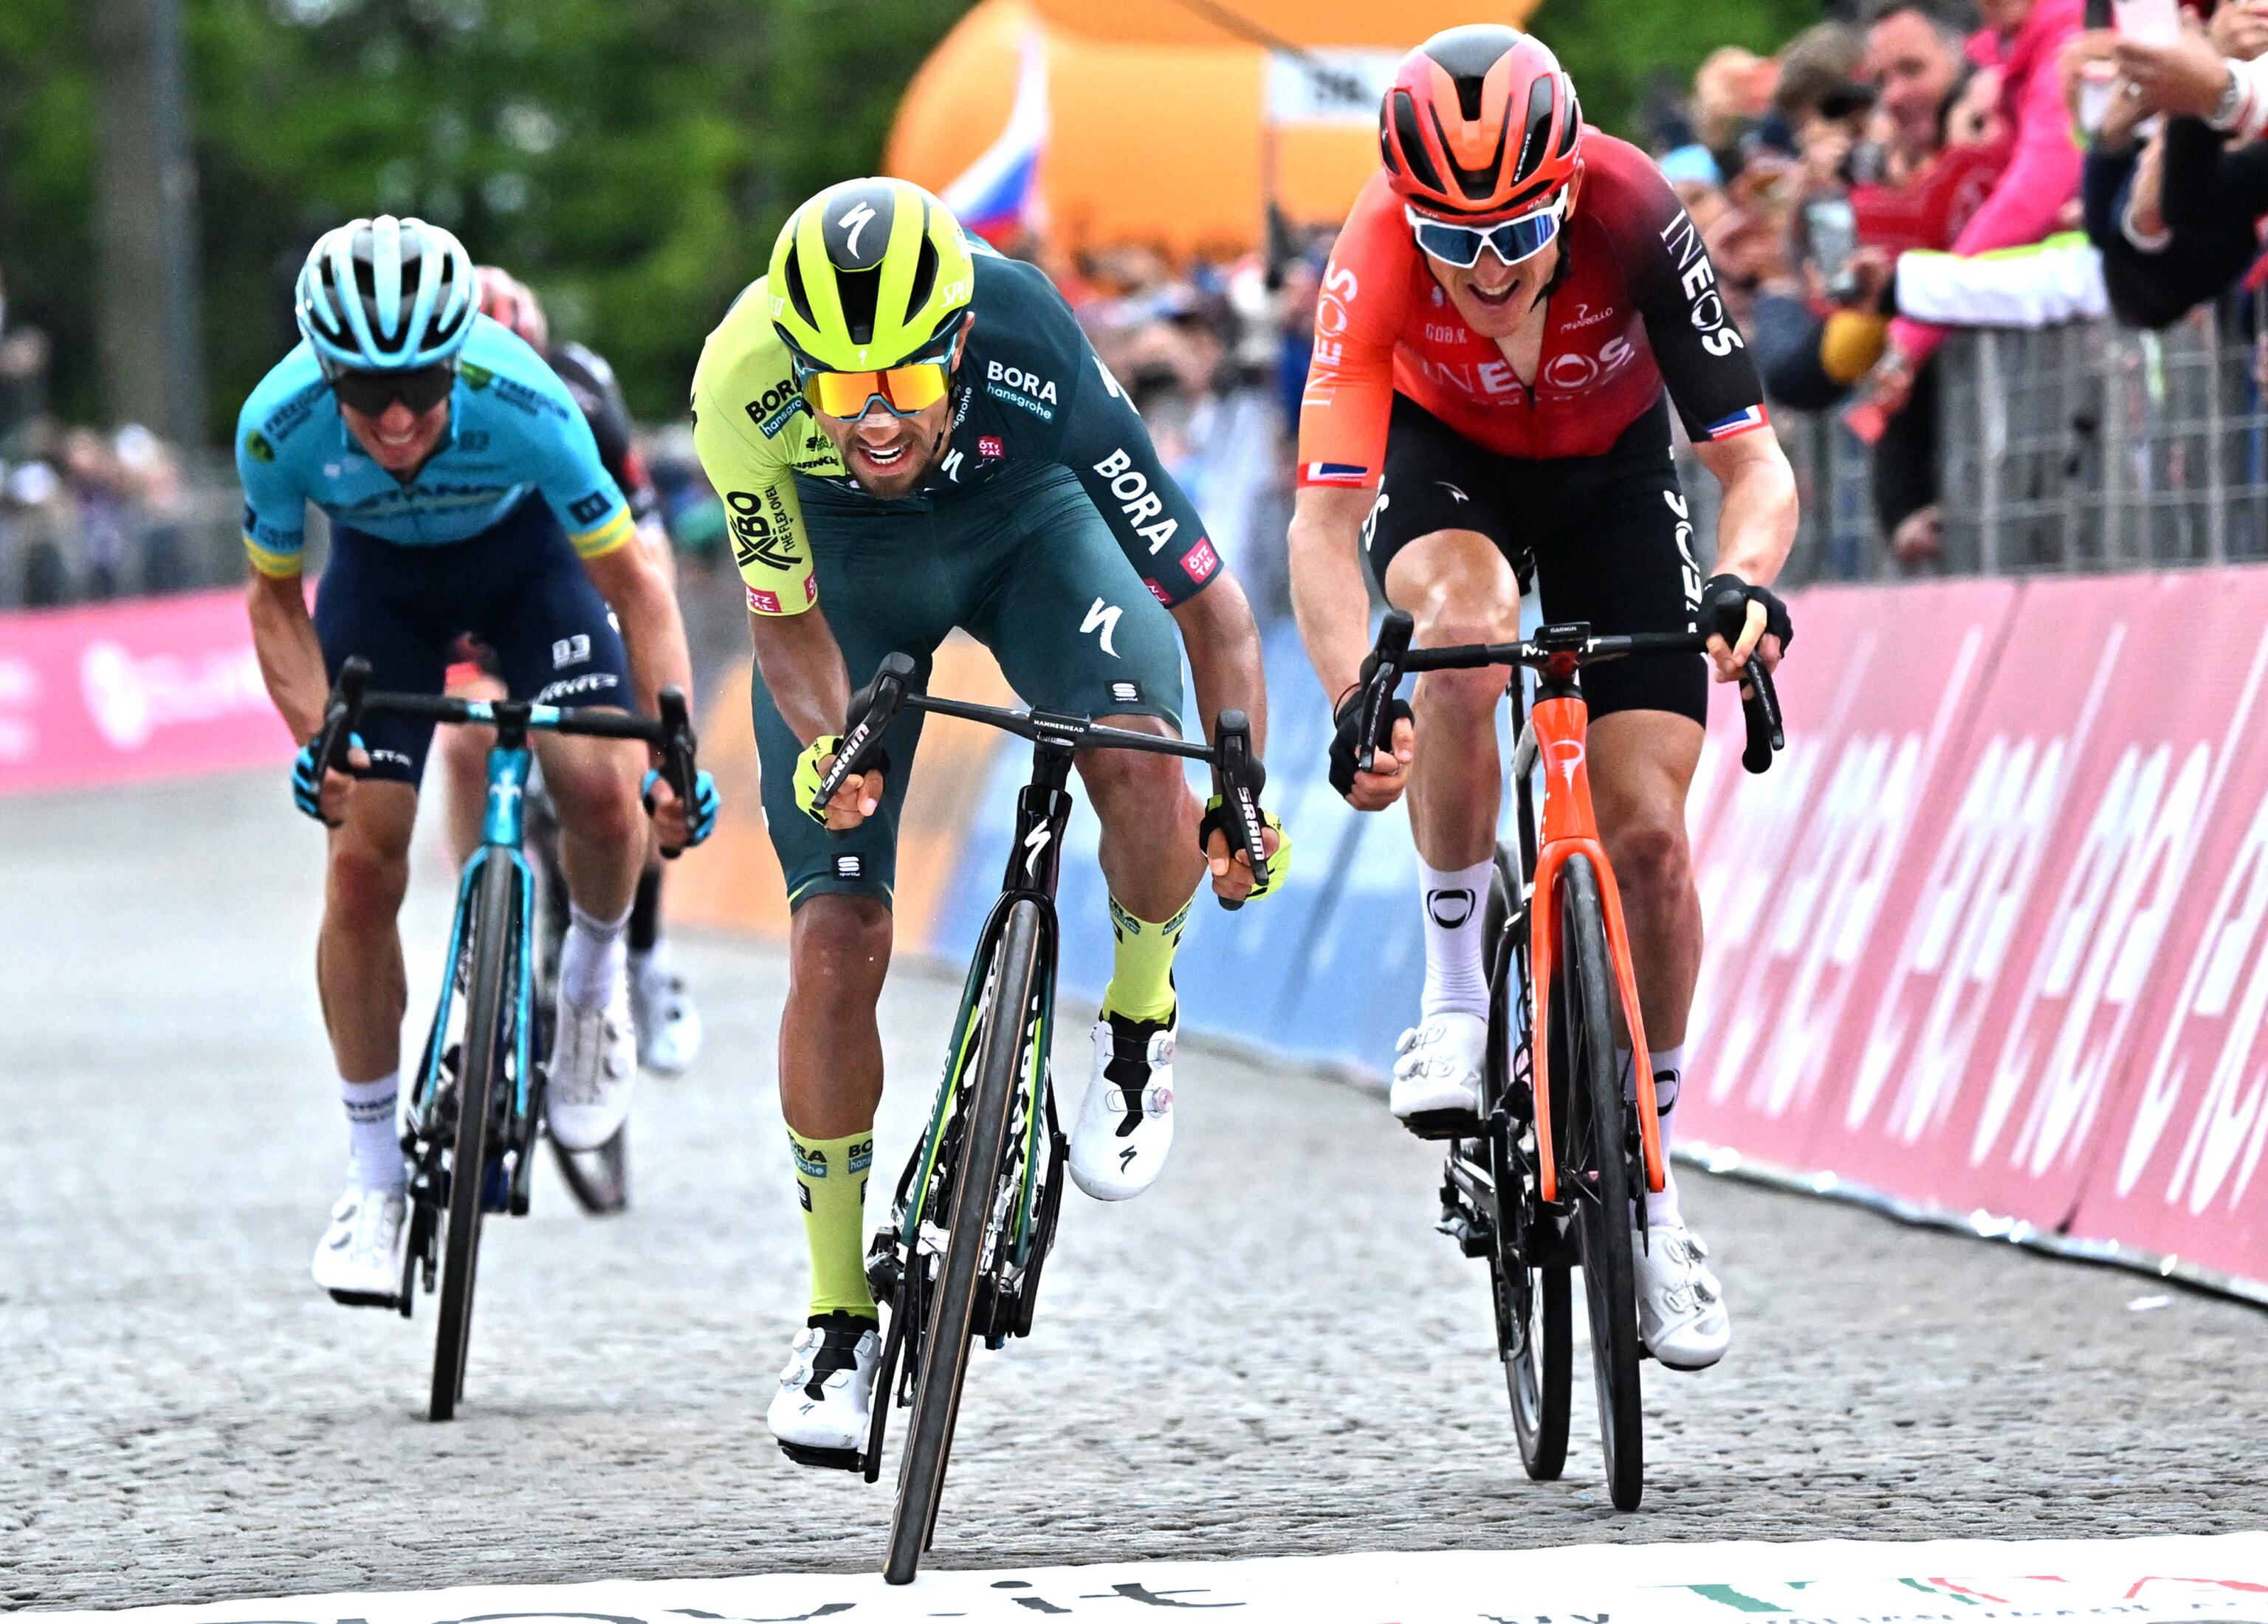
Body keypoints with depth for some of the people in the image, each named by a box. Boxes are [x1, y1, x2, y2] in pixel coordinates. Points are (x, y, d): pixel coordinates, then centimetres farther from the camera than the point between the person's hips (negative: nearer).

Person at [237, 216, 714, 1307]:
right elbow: (275, 599, -14)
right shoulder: (280, 425, -33)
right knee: (362, 859, -10)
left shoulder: (522, 405, -38)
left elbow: (632, 583, -27)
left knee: (603, 795, -24)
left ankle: (592, 981, 11)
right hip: (383, 569, 1)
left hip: (526, 550, -1)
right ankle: (375, 1182, 3)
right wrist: (315, 739, -30)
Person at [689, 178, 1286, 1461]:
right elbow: (789, 617, -19)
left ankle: (1139, 1017, 3)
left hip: (1027, 516, -1)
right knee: (837, 940, -10)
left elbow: (1208, 599, -29)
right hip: (845, 556, 1)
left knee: (1146, 774, -30)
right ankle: (838, 1317, 6)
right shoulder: (744, 384, -35)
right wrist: (825, 746, -37)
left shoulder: (1034, 358, -38)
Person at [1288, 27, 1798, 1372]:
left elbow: (1754, 462, -32)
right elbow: (1324, 521, -39)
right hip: (1444, 462, -1)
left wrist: (1745, 582, -53)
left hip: (1610, 472, 1)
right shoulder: (1380, 255, -35)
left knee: (1648, 835, -9)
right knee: (1466, 633, -36)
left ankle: (1644, 1193, 8)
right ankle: (1456, 996, -17)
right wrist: (1355, 704, -55)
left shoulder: (1635, 217, -35)